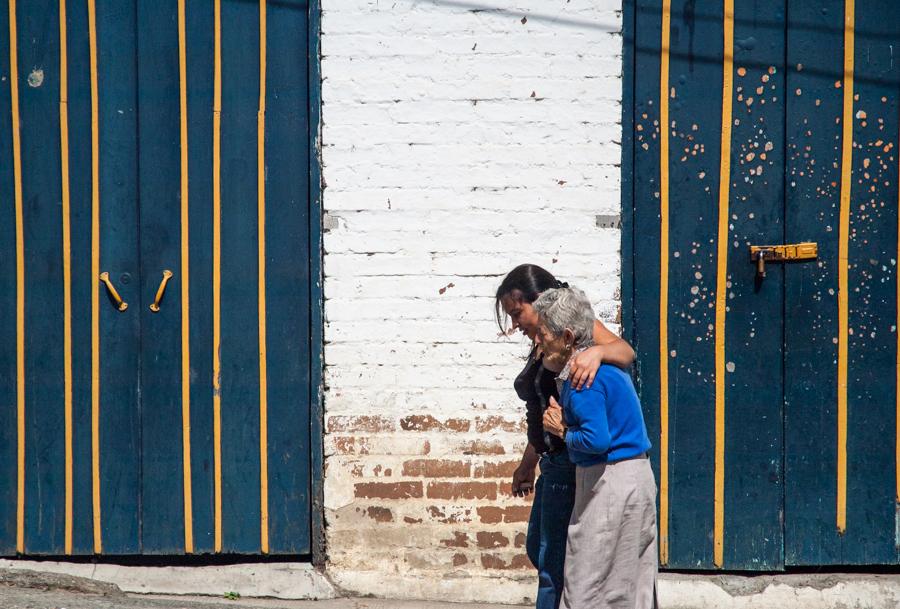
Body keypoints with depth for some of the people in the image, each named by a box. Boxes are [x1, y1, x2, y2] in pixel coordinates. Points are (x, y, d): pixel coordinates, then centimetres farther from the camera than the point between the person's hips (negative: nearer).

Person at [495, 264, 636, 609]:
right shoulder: (541, 346, 14)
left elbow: (626, 351, -30)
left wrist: (597, 351, -50)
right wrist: (527, 465, 26)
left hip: (571, 462, -11)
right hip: (554, 462, 11)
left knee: (553, 560, -5)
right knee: (537, 547, 22)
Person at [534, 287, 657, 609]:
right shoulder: (605, 364, 13)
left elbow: (597, 439, -26)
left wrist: (564, 432, -8)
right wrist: (565, 420, 8)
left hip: (608, 484, -10)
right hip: (638, 478, 10)